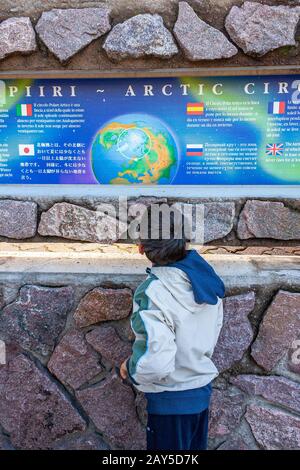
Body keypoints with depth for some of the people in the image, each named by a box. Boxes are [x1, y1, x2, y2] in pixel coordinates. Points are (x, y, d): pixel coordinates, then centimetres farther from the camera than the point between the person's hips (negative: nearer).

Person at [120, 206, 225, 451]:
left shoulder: (154, 291, -29)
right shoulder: (205, 273, -7)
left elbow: (155, 364, -32)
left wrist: (130, 368, -12)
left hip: (171, 400, -6)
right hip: (203, 391, 7)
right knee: (194, 447, 26)